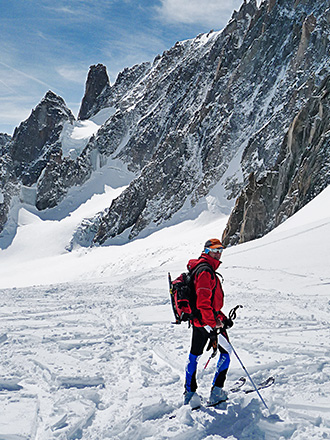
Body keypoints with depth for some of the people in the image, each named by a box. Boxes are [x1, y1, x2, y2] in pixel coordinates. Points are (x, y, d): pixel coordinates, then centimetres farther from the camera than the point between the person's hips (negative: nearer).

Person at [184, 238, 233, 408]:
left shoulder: (198, 268, 16)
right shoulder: (205, 271, -18)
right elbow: (203, 302, -25)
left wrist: (222, 317, 21)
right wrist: (212, 326, -25)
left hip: (197, 320, 10)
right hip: (207, 321, -10)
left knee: (194, 354, 15)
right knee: (226, 351, 4)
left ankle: (189, 393, 23)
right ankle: (216, 392, 4)